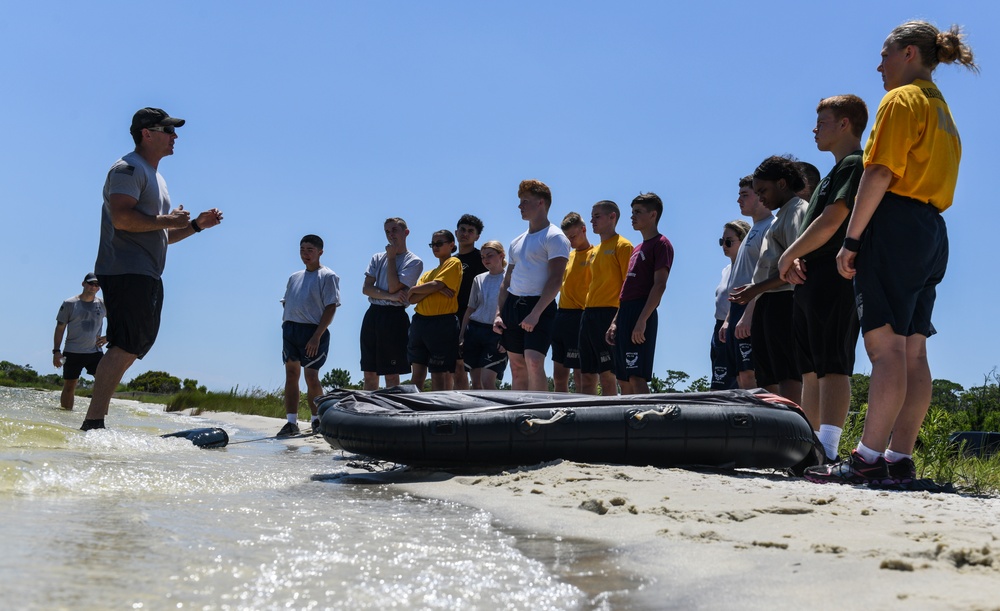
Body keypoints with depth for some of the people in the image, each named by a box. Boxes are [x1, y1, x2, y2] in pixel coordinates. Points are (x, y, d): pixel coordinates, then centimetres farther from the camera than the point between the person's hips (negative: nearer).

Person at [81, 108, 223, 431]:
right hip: (126, 271, -10)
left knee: (130, 348, 9)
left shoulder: (154, 177, 26)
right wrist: (167, 220, -15)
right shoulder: (129, 168, -7)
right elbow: (122, 218, -23)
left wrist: (196, 225, 17)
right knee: (126, 346, -16)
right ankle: (93, 422, -18)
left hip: (145, 276, 10)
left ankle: (96, 420, 12)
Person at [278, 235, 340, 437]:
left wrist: (317, 336, -16)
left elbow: (331, 307, -10)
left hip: (312, 331, -6)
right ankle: (291, 422, 8)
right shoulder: (295, 277, 18)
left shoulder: (327, 276, -3)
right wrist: (285, 325, 6)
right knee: (291, 374, 4)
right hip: (290, 330, 6)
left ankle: (317, 420, 7)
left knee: (311, 376, -9)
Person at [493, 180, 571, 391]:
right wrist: (498, 314, 8)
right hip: (512, 305, 8)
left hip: (539, 308, -8)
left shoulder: (554, 238, -5)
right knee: (517, 367, 6)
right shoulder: (517, 243, 19)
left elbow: (555, 280, -14)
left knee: (534, 362, -20)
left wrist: (535, 313, -21)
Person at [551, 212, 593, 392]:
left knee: (580, 375, -8)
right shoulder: (568, 255, 18)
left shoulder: (594, 255, -5)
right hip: (561, 316, 8)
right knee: (559, 375, 9)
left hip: (580, 317, -8)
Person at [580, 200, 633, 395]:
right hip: (589, 314, 8)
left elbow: (629, 283, -11)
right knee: (588, 376, 6)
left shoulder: (622, 245, -4)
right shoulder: (595, 251, 21)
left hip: (608, 313, -8)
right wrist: (586, 310, 16)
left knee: (607, 374, -11)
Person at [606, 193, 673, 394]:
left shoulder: (661, 244, -4)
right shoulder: (637, 249, 23)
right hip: (626, 314, 9)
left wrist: (642, 320, -22)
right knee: (627, 378, 6)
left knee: (636, 376, -15)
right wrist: (616, 322, 17)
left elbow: (659, 285, -14)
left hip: (641, 313, -9)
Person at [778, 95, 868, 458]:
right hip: (812, 281, 10)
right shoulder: (836, 172, 25)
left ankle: (828, 452, -22)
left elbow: (830, 223, -16)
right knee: (811, 370, 9)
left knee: (832, 366, -16)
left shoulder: (854, 164, -7)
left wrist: (788, 256, -6)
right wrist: (797, 262, 5)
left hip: (833, 278, -10)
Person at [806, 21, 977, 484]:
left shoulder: (901, 100, -5)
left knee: (885, 345, -14)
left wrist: (851, 240, -15)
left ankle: (869, 458, -17)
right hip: (933, 231, 10)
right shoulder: (942, 108, 24)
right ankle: (900, 458, 6)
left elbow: (880, 174, -15)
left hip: (895, 225, -10)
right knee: (912, 351, 5)